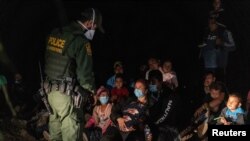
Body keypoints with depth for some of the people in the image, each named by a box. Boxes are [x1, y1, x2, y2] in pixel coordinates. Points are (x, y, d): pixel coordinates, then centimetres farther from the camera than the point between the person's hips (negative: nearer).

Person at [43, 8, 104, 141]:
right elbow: (85, 74, -16)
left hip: (51, 91, 8)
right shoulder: (81, 41, -16)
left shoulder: (55, 34, 7)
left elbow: (50, 63, 8)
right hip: (67, 95, -8)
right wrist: (93, 89, 2)